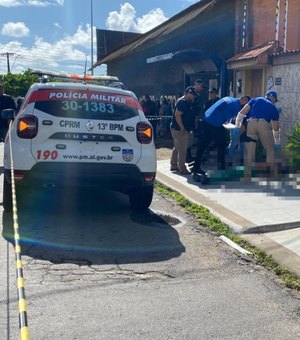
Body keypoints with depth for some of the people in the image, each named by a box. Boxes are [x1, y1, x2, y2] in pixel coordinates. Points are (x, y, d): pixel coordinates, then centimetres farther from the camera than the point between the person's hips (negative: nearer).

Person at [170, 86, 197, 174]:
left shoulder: (187, 102, 15)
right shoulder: (183, 102, -18)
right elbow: (177, 115, -25)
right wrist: (182, 128, -25)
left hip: (176, 129, 11)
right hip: (180, 130, -11)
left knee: (177, 148, 17)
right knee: (182, 150, -6)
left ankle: (174, 165, 26)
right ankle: (182, 169, 0)